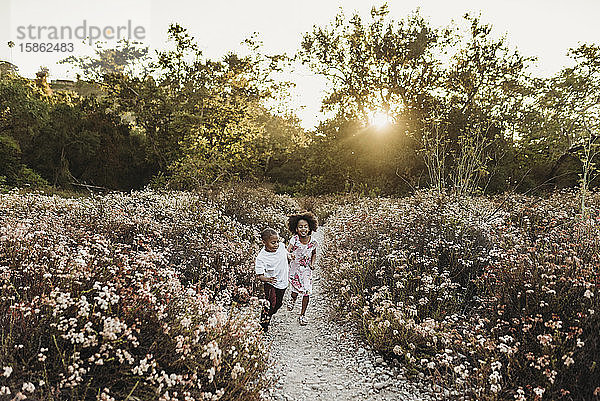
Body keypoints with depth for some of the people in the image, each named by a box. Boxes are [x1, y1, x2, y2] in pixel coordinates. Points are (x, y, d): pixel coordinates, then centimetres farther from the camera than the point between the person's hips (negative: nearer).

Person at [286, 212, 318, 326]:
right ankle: (293, 298, 37)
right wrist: (289, 255, -48)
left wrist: (312, 264, -4)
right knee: (296, 290, -2)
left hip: (306, 270, 1)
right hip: (294, 269, -1)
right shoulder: (294, 240, -15)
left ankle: (302, 315, 18)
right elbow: (288, 250, -26)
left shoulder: (313, 242, -9)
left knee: (307, 293, -1)